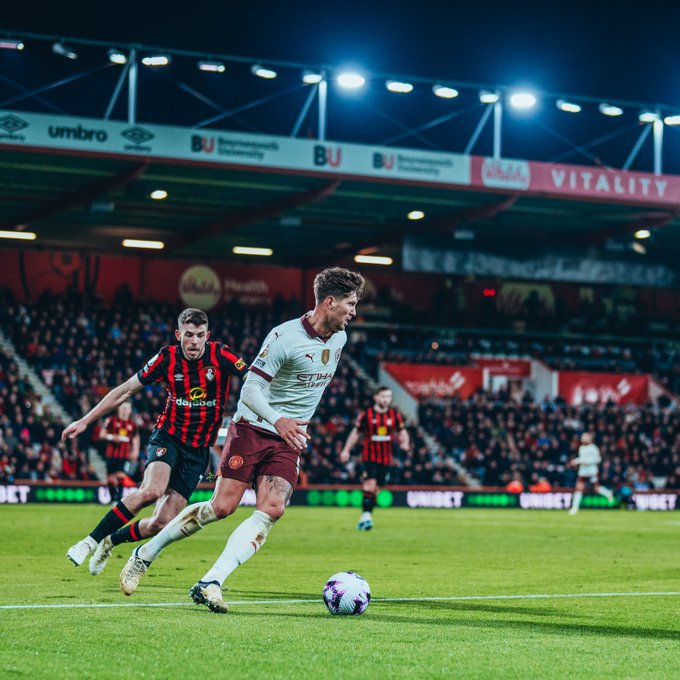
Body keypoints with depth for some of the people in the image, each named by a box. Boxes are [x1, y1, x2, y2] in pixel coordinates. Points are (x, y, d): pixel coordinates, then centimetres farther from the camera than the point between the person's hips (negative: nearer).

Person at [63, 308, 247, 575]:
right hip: (167, 437, -1)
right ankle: (91, 541, -19)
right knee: (152, 490, -32)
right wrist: (85, 421, 1)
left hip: (198, 452, 1)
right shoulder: (167, 358, -7)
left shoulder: (220, 355, -10)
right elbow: (126, 390, 1)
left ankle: (111, 541, 21)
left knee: (162, 523, -8)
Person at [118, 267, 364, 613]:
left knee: (272, 510, -16)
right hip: (253, 428, -6)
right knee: (223, 506, -10)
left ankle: (210, 584, -20)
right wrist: (278, 421, -35)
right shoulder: (285, 336, -17)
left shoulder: (339, 338, 5)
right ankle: (145, 554, 9)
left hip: (289, 440, 6)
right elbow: (250, 390, -19)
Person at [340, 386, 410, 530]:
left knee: (376, 488, 8)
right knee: (370, 484, -20)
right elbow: (356, 432, 7)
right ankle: (366, 515, -19)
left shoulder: (395, 415, 4)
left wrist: (405, 442, -9)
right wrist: (346, 450, 3)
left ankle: (366, 518, 21)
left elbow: (401, 431, 14)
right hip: (370, 457, -3)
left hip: (386, 458, 3)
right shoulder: (366, 414, -3)